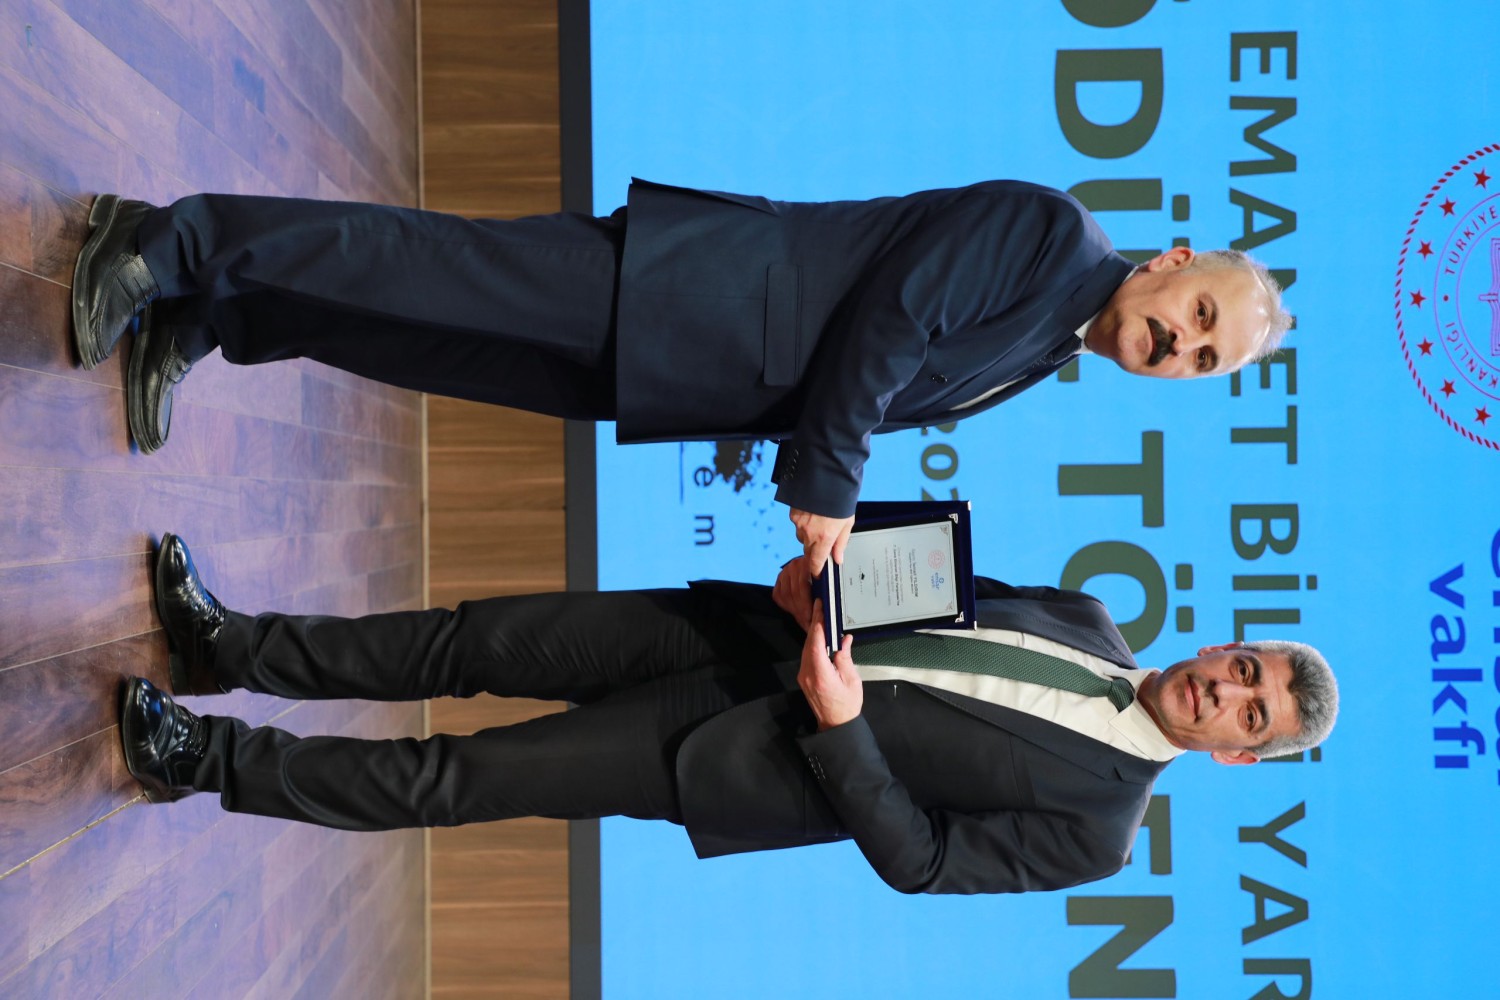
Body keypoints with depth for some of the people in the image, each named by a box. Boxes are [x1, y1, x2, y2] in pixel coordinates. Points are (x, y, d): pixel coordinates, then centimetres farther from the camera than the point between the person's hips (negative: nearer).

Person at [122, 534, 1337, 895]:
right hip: (749, 632, 5)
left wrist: (840, 730, -22)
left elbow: (917, 861, -9)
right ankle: (230, 645, 12)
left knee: (467, 777, -7)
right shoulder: (1089, 619, 10)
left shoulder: (1097, 828, -6)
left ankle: (208, 756, 7)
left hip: (732, 766, -5)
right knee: (483, 640, -3)